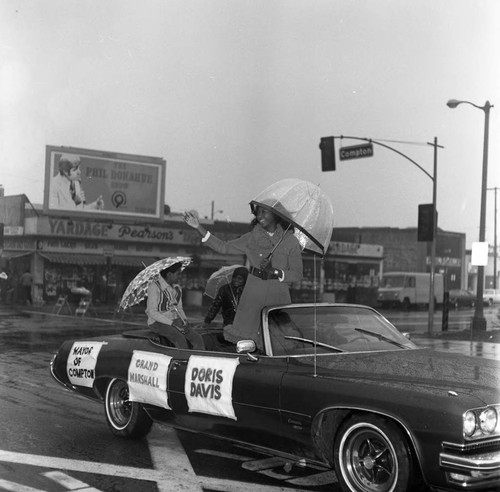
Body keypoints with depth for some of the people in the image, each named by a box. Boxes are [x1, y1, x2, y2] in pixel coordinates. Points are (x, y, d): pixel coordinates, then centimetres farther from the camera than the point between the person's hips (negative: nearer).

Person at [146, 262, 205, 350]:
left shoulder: (177, 288, 9)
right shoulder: (154, 287, -12)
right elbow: (152, 312, -15)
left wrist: (185, 321, -5)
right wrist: (172, 323, -22)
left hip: (174, 321, 6)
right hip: (158, 323, -6)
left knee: (198, 339, -18)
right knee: (180, 339, -33)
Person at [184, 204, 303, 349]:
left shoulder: (290, 241, -1)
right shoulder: (252, 238, 8)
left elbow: (297, 274, 0)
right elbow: (223, 247, 6)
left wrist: (275, 272, -16)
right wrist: (199, 227, 1)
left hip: (278, 296, -2)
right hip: (253, 294, 2)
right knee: (243, 342, -1)